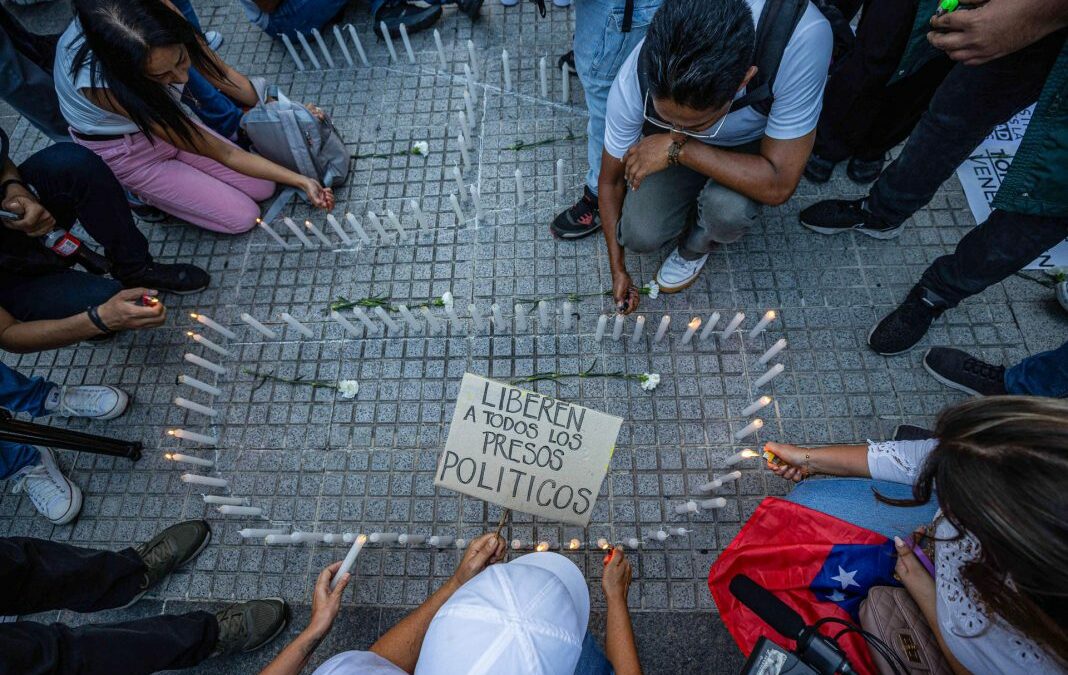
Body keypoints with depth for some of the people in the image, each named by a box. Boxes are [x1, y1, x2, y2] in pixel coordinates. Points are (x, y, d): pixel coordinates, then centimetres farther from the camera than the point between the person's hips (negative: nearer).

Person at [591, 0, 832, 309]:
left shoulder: (803, 40, -39)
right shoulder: (633, 82, -33)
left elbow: (779, 185, -33)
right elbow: (611, 180, -16)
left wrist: (679, 149, -39)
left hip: (753, 148, -1)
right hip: (666, 146, 1)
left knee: (727, 206, -33)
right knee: (639, 236, -20)